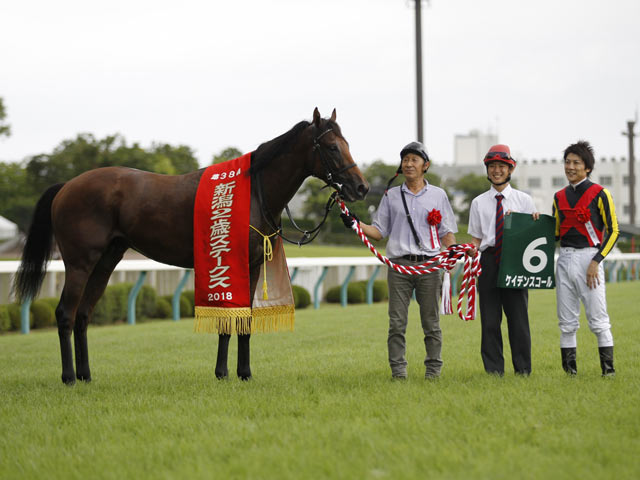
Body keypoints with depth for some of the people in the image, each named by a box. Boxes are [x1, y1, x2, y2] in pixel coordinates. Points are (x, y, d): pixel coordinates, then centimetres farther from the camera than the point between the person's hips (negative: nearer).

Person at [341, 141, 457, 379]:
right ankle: (398, 370, 0)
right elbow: (379, 231, 12)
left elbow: (447, 232, 11)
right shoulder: (391, 196, 12)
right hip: (399, 264, 1)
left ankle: (433, 369, 9)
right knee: (397, 322, -3)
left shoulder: (438, 195, 11)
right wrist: (356, 224, -5)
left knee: (431, 322, 2)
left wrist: (453, 249, -10)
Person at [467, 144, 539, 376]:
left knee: (518, 315, -2)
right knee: (489, 318, 0)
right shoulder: (479, 203, 11)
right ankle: (493, 369, 7)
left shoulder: (524, 200, 9)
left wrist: (536, 223, -10)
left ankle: (522, 369, 6)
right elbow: (476, 237, 12)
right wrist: (472, 249, -8)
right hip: (489, 261, 1)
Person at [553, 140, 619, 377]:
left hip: (588, 257, -6)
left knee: (598, 319, -7)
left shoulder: (599, 194, -3)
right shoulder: (559, 197, 14)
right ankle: (569, 370, 10)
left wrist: (596, 261, -12)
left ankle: (608, 368, -1)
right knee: (567, 322, 6)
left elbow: (613, 231, -5)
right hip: (564, 259, 6)